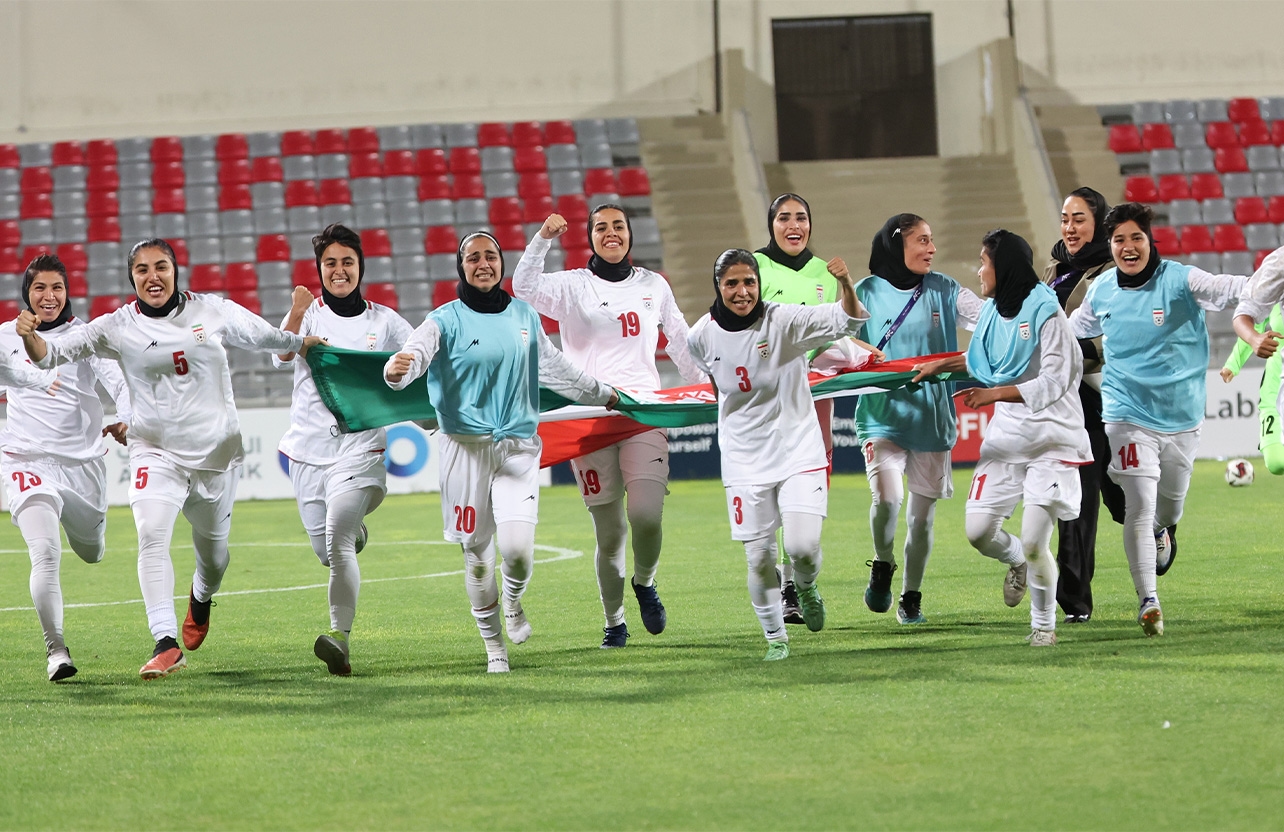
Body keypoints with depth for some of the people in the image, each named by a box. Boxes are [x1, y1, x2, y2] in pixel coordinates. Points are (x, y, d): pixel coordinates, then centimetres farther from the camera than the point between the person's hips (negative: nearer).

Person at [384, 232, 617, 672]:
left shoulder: (524, 316, 10)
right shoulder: (446, 320, -2)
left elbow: (555, 367, 25)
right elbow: (417, 351, -22)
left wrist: (603, 394, 37)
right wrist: (397, 369, -46)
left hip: (518, 447, 2)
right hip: (466, 448, -2)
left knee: (517, 547, -15)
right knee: (477, 553, 1)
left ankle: (514, 602, 19)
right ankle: (493, 644, 20)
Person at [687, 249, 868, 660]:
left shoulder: (784, 321, -16)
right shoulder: (702, 337, -6)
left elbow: (846, 321, -29)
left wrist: (846, 285, -46)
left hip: (797, 451, -2)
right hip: (744, 459, 2)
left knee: (803, 546, -16)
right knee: (759, 558, 2)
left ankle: (806, 587, 20)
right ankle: (775, 638, 22)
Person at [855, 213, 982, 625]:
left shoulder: (944, 291, 3)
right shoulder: (868, 292, 0)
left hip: (932, 417, 2)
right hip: (883, 416, -2)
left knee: (922, 513, 6)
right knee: (887, 497, -22)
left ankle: (911, 598, 23)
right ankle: (882, 565, 9)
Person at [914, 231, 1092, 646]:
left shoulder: (1046, 312, -14)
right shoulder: (993, 311, 8)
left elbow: (1051, 383, -20)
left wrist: (992, 394, -25)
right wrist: (940, 365, 30)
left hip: (1051, 439, -7)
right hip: (1006, 436, 7)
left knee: (1034, 542, -10)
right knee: (979, 531, -1)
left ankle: (1043, 624, 10)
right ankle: (1017, 561, 32)